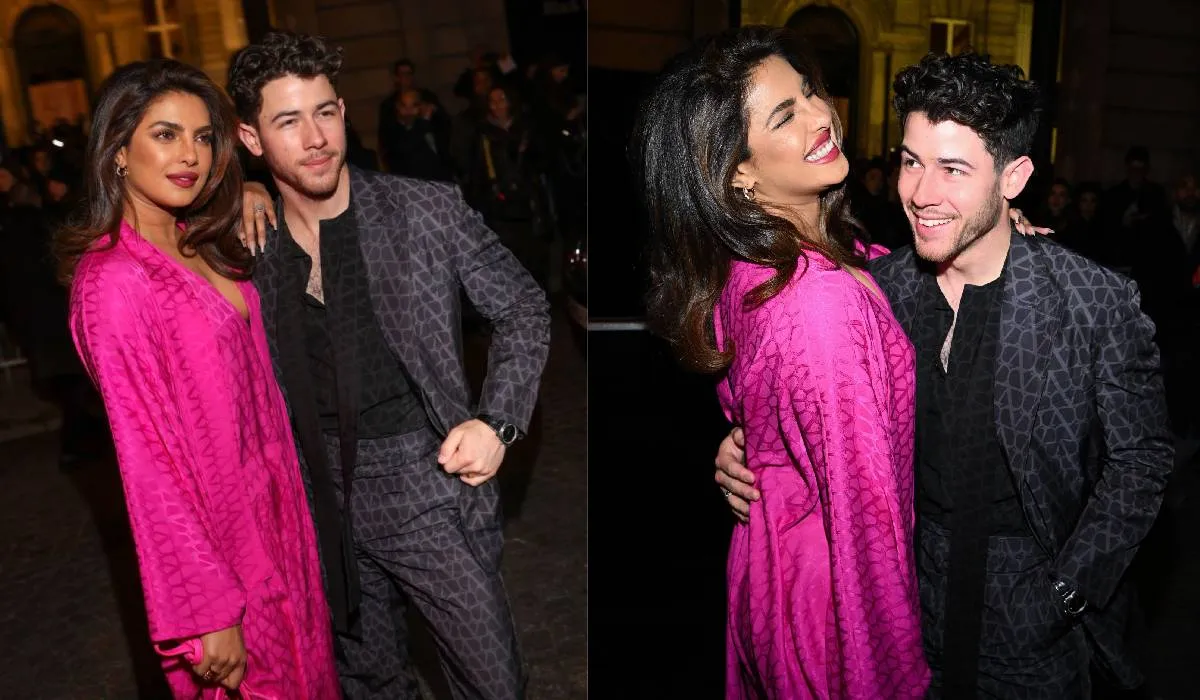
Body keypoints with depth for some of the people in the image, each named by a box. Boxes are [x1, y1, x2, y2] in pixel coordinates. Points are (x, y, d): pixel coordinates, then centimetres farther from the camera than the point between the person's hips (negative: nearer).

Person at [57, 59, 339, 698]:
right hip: (215, 537, -7)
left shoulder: (201, 246, 2)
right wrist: (207, 613, -21)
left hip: (273, 509, 8)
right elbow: (147, 461, -22)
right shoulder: (112, 281, -21)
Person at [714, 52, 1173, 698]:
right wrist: (751, 452, -15)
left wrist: (1065, 593, -12)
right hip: (913, 581, 3)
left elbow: (1140, 458, -7)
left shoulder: (1098, 302, -16)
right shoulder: (875, 288, -8)